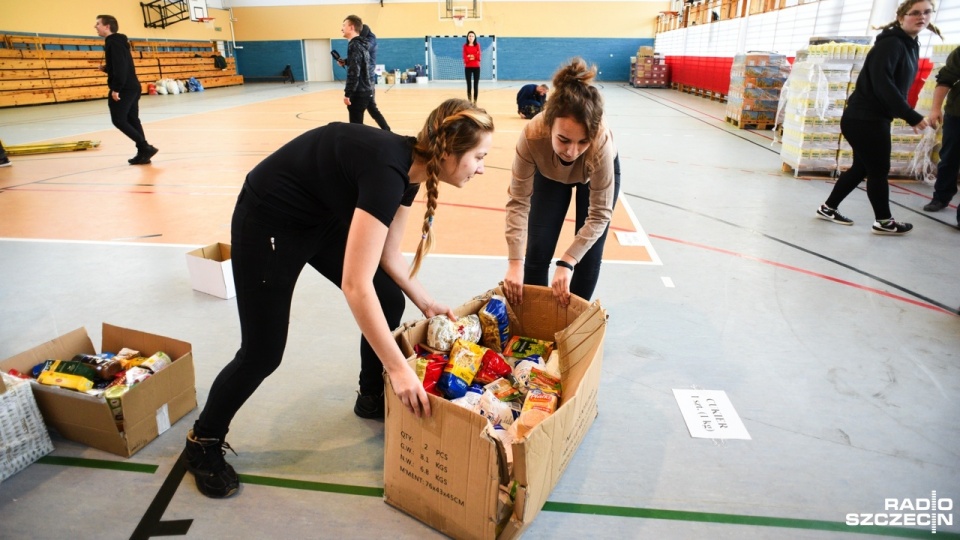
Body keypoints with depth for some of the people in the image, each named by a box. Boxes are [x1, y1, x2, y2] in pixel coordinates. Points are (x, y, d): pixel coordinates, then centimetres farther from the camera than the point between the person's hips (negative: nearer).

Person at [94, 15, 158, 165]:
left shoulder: (113, 42, -12)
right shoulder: (118, 41, 18)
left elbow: (121, 67, -22)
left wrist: (116, 89, -23)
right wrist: (106, 68, 12)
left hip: (123, 89, -10)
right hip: (132, 87, 10)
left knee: (118, 120, -7)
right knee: (132, 120, 9)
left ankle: (146, 148, -11)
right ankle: (143, 153, 8)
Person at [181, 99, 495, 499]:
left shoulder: (409, 167, -8)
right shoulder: (386, 167, -35)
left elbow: (388, 255, 4)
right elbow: (356, 285, -38)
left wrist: (425, 303, -3)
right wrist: (400, 369, -34)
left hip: (324, 216, 8)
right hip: (268, 221, -8)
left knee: (390, 304, 4)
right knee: (263, 352, -1)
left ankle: (373, 398, 29)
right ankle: (202, 443, 25)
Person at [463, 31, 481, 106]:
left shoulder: (477, 45, 4)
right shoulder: (465, 46, 3)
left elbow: (478, 57, -3)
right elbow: (465, 58, -4)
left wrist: (470, 56, -8)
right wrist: (474, 57, -12)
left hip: (476, 67, 0)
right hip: (468, 67, 0)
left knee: (476, 85, -1)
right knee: (468, 85, -1)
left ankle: (475, 101, 4)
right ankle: (469, 101, 3)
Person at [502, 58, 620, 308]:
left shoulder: (601, 143, -43)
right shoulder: (532, 135, -41)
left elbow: (600, 214, -34)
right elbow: (518, 202, -32)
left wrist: (566, 263, -41)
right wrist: (515, 263, -38)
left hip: (598, 173, -1)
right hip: (549, 174, 1)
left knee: (588, 257, 0)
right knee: (536, 253, -1)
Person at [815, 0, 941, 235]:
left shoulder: (910, 46, 15)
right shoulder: (891, 43, -14)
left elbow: (898, 86, 17)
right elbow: (882, 84, -24)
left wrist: (908, 115, 7)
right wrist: (912, 116, -24)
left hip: (873, 118, 10)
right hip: (864, 119, -10)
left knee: (862, 168, 15)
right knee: (878, 170, 2)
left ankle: (828, 208, 25)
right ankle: (884, 221, 15)